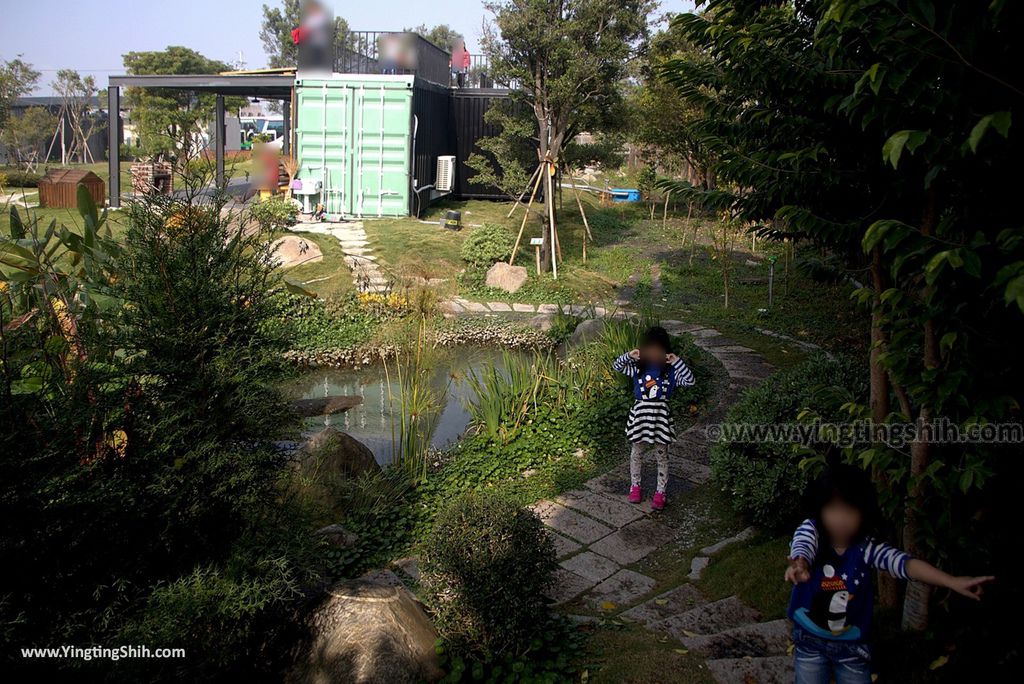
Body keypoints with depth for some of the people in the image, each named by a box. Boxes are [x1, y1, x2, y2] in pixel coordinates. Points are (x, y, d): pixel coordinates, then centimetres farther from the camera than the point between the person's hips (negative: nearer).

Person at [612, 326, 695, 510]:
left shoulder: (671, 370, -4)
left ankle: (660, 492, 20)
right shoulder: (638, 367, -1)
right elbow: (616, 367, 1)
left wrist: (677, 362, -21)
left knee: (661, 455, 7)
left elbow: (689, 381, -14)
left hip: (660, 415, -1)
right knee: (637, 453, 15)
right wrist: (629, 356, -14)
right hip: (640, 414, 1)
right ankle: (635, 485, 33)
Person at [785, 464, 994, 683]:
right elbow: (801, 547, -41)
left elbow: (906, 564, -28)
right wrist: (798, 566, -65)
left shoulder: (866, 548, -16)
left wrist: (953, 581, -43)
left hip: (852, 643, 1)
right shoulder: (811, 530, -20)